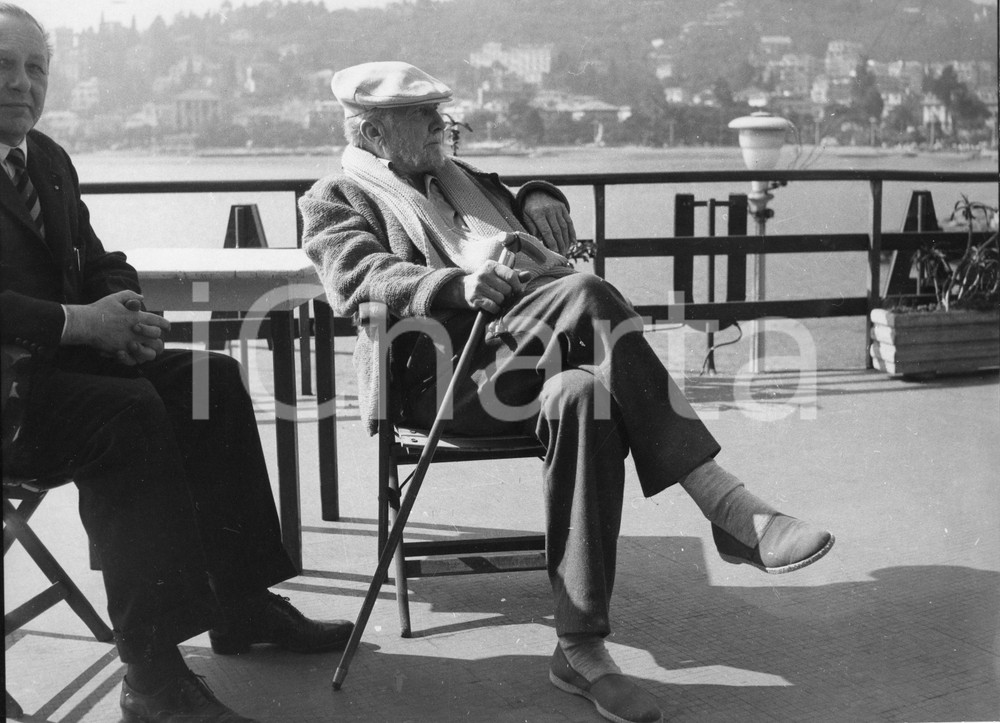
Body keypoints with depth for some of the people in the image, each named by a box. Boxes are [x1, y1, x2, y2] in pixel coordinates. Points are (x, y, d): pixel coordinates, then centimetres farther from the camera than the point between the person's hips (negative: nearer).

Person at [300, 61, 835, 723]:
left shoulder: (457, 176, 33)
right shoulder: (336, 199, 13)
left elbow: (515, 211, 42)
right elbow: (360, 278, -7)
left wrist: (537, 200, 15)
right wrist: (458, 283, -26)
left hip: (534, 347, 6)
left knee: (584, 396, -31)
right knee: (585, 294, -32)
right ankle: (729, 507, -33)